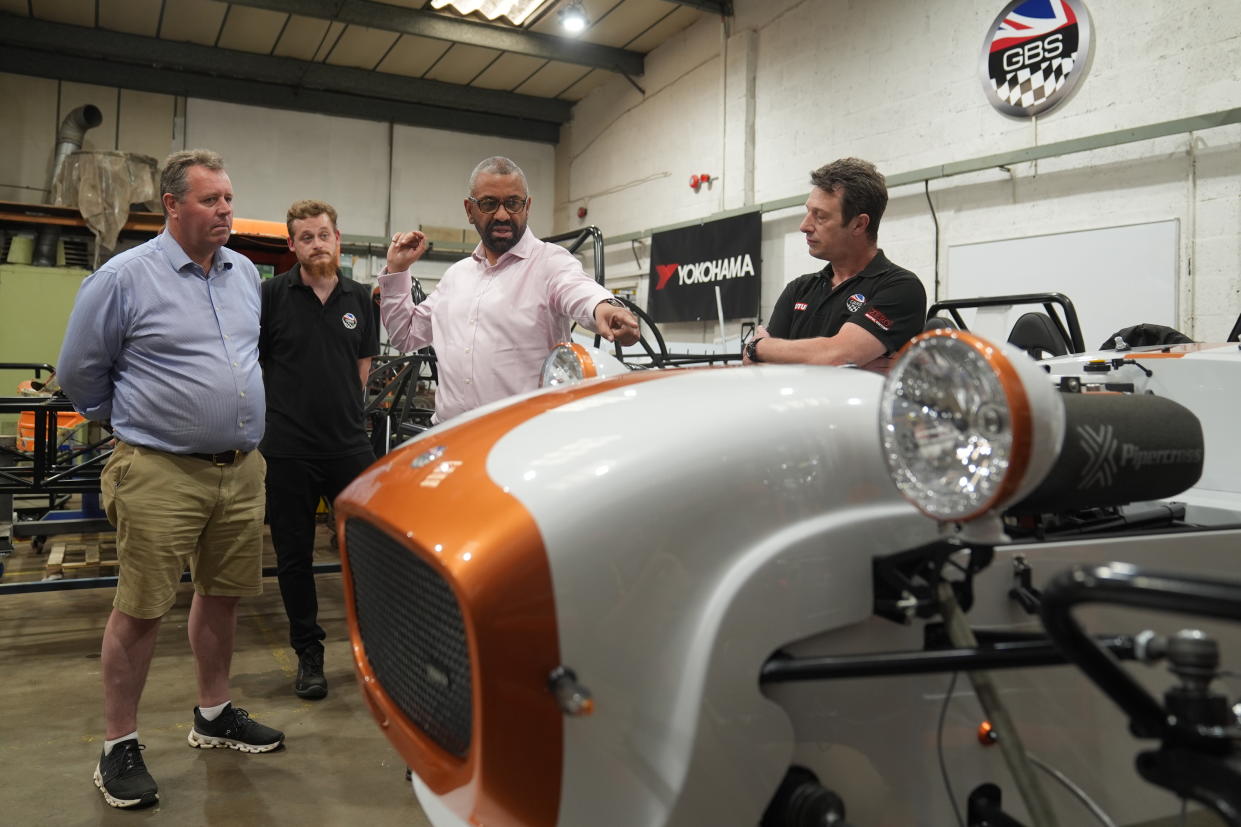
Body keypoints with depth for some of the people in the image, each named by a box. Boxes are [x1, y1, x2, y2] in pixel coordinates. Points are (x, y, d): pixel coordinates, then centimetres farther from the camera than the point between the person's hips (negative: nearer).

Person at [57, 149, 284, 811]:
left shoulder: (246, 274, 11)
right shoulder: (125, 277, -7)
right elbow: (79, 372, 2)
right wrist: (130, 422, 11)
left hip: (242, 469, 6)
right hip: (160, 474, -5)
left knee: (222, 596, 14)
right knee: (140, 609, 1)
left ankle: (214, 714, 31)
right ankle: (118, 748, 15)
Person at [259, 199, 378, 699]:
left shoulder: (360, 298, 8)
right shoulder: (271, 295, -2)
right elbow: (249, 363, 3)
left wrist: (342, 409, 10)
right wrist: (285, 408, 5)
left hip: (350, 446, 2)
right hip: (289, 451, -2)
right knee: (294, 555, 9)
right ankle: (308, 654, 24)